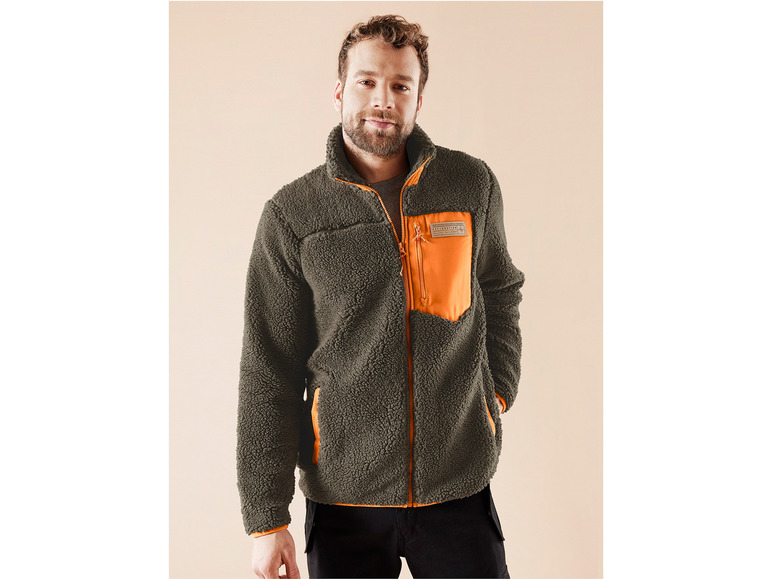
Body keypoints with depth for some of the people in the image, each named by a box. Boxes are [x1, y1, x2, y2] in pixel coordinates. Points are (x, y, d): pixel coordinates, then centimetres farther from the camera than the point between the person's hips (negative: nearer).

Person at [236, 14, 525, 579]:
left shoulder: (473, 186, 1)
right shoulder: (292, 215, -5)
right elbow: (268, 374, -4)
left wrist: (497, 392, 6)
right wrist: (267, 517, -6)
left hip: (460, 489, 1)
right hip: (344, 495, -1)